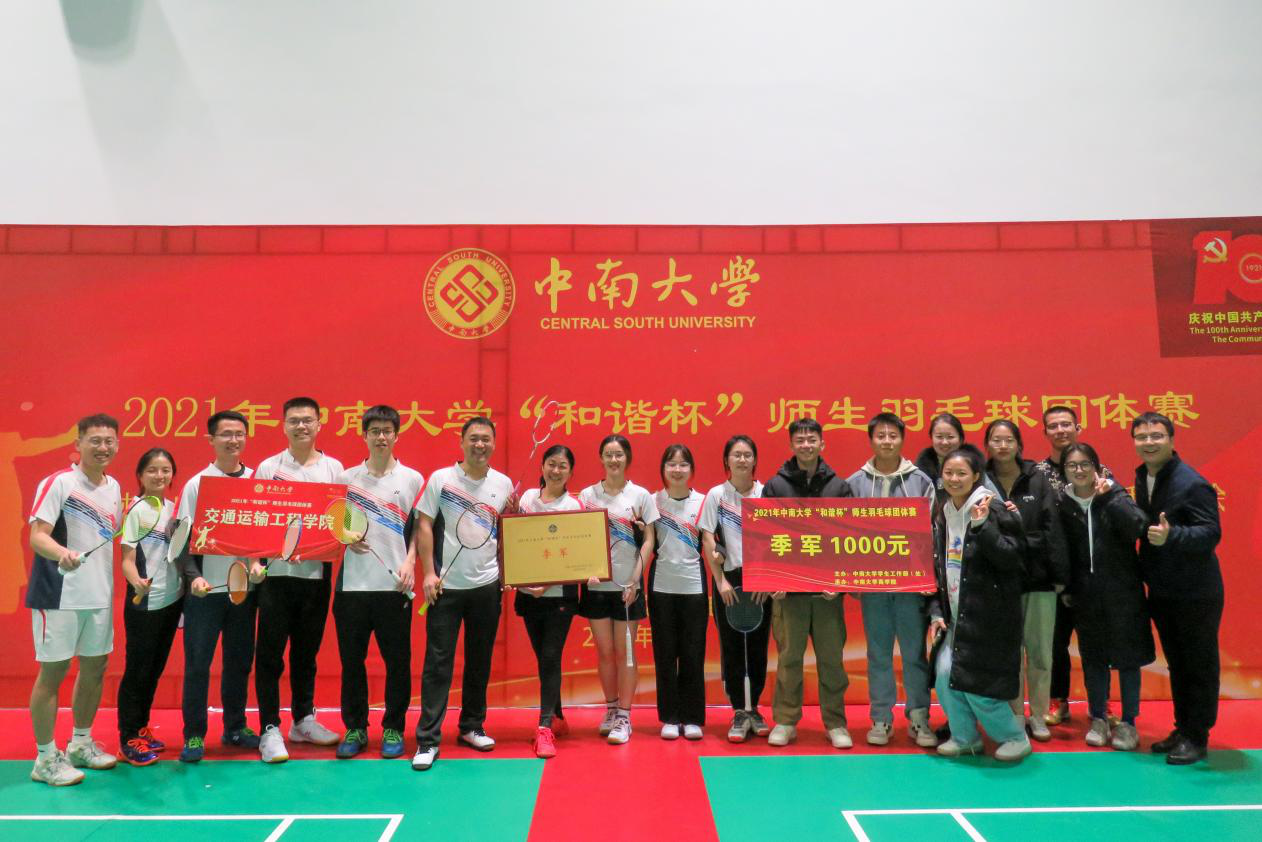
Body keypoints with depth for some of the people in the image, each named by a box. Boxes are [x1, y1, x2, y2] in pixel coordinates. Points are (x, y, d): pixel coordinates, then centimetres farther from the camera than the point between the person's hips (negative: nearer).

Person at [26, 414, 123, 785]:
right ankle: (45, 758, 13)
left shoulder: (113, 487, 10)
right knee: (53, 671, 1)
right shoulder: (57, 483, -10)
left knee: (94, 666, 14)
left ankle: (81, 744, 30)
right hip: (59, 597, -7)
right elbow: (37, 536, -18)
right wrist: (62, 552, -38)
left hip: (99, 596, 7)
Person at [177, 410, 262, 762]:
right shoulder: (196, 484, -2)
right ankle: (194, 735, 14)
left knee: (240, 661, 12)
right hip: (207, 588, -3)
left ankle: (235, 727, 26)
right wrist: (194, 575, -19)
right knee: (197, 663, 2)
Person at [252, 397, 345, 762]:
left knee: (307, 651, 14)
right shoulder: (268, 468, 1)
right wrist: (254, 561, -12)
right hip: (277, 572, -2)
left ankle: (303, 720, 26)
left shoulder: (333, 468, 7)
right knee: (271, 653, 0)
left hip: (317, 571, 2)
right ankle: (270, 729, 8)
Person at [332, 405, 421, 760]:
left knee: (397, 661, 4)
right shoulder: (346, 478, 7)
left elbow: (419, 529, 7)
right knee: (351, 660, 7)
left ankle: (393, 729, 18)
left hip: (394, 584, -1)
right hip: (352, 583, 1)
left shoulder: (412, 479, 5)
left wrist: (409, 563, -6)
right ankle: (355, 728, 21)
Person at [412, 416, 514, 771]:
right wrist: (428, 573, -10)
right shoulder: (441, 478, -3)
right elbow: (424, 525, -4)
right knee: (438, 662, -1)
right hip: (446, 585, -3)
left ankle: (472, 727, 27)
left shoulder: (503, 484, 5)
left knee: (480, 661, 12)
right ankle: (428, 739, 5)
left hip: (487, 585, 3)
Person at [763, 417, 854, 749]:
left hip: (828, 588, 1)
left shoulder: (839, 486, 6)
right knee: (789, 657, 5)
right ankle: (785, 722, 16)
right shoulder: (775, 486, 3)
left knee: (831, 658, 6)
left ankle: (835, 723, 18)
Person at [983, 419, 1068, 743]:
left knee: (1040, 651, 5)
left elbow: (1052, 529, -2)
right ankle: (1015, 717, 19)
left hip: (1038, 578, 0)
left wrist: (1060, 575, -5)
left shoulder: (1038, 481, 2)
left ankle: (1038, 716, 20)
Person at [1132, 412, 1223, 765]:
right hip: (1162, 591, 7)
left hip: (1195, 593, -7)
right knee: (1176, 663, 18)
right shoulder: (1143, 476, 5)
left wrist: (1170, 535, -37)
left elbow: (1211, 533, -24)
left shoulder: (1192, 484, -19)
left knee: (1199, 665, 6)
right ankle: (1182, 728, 30)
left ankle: (1196, 737, 17)